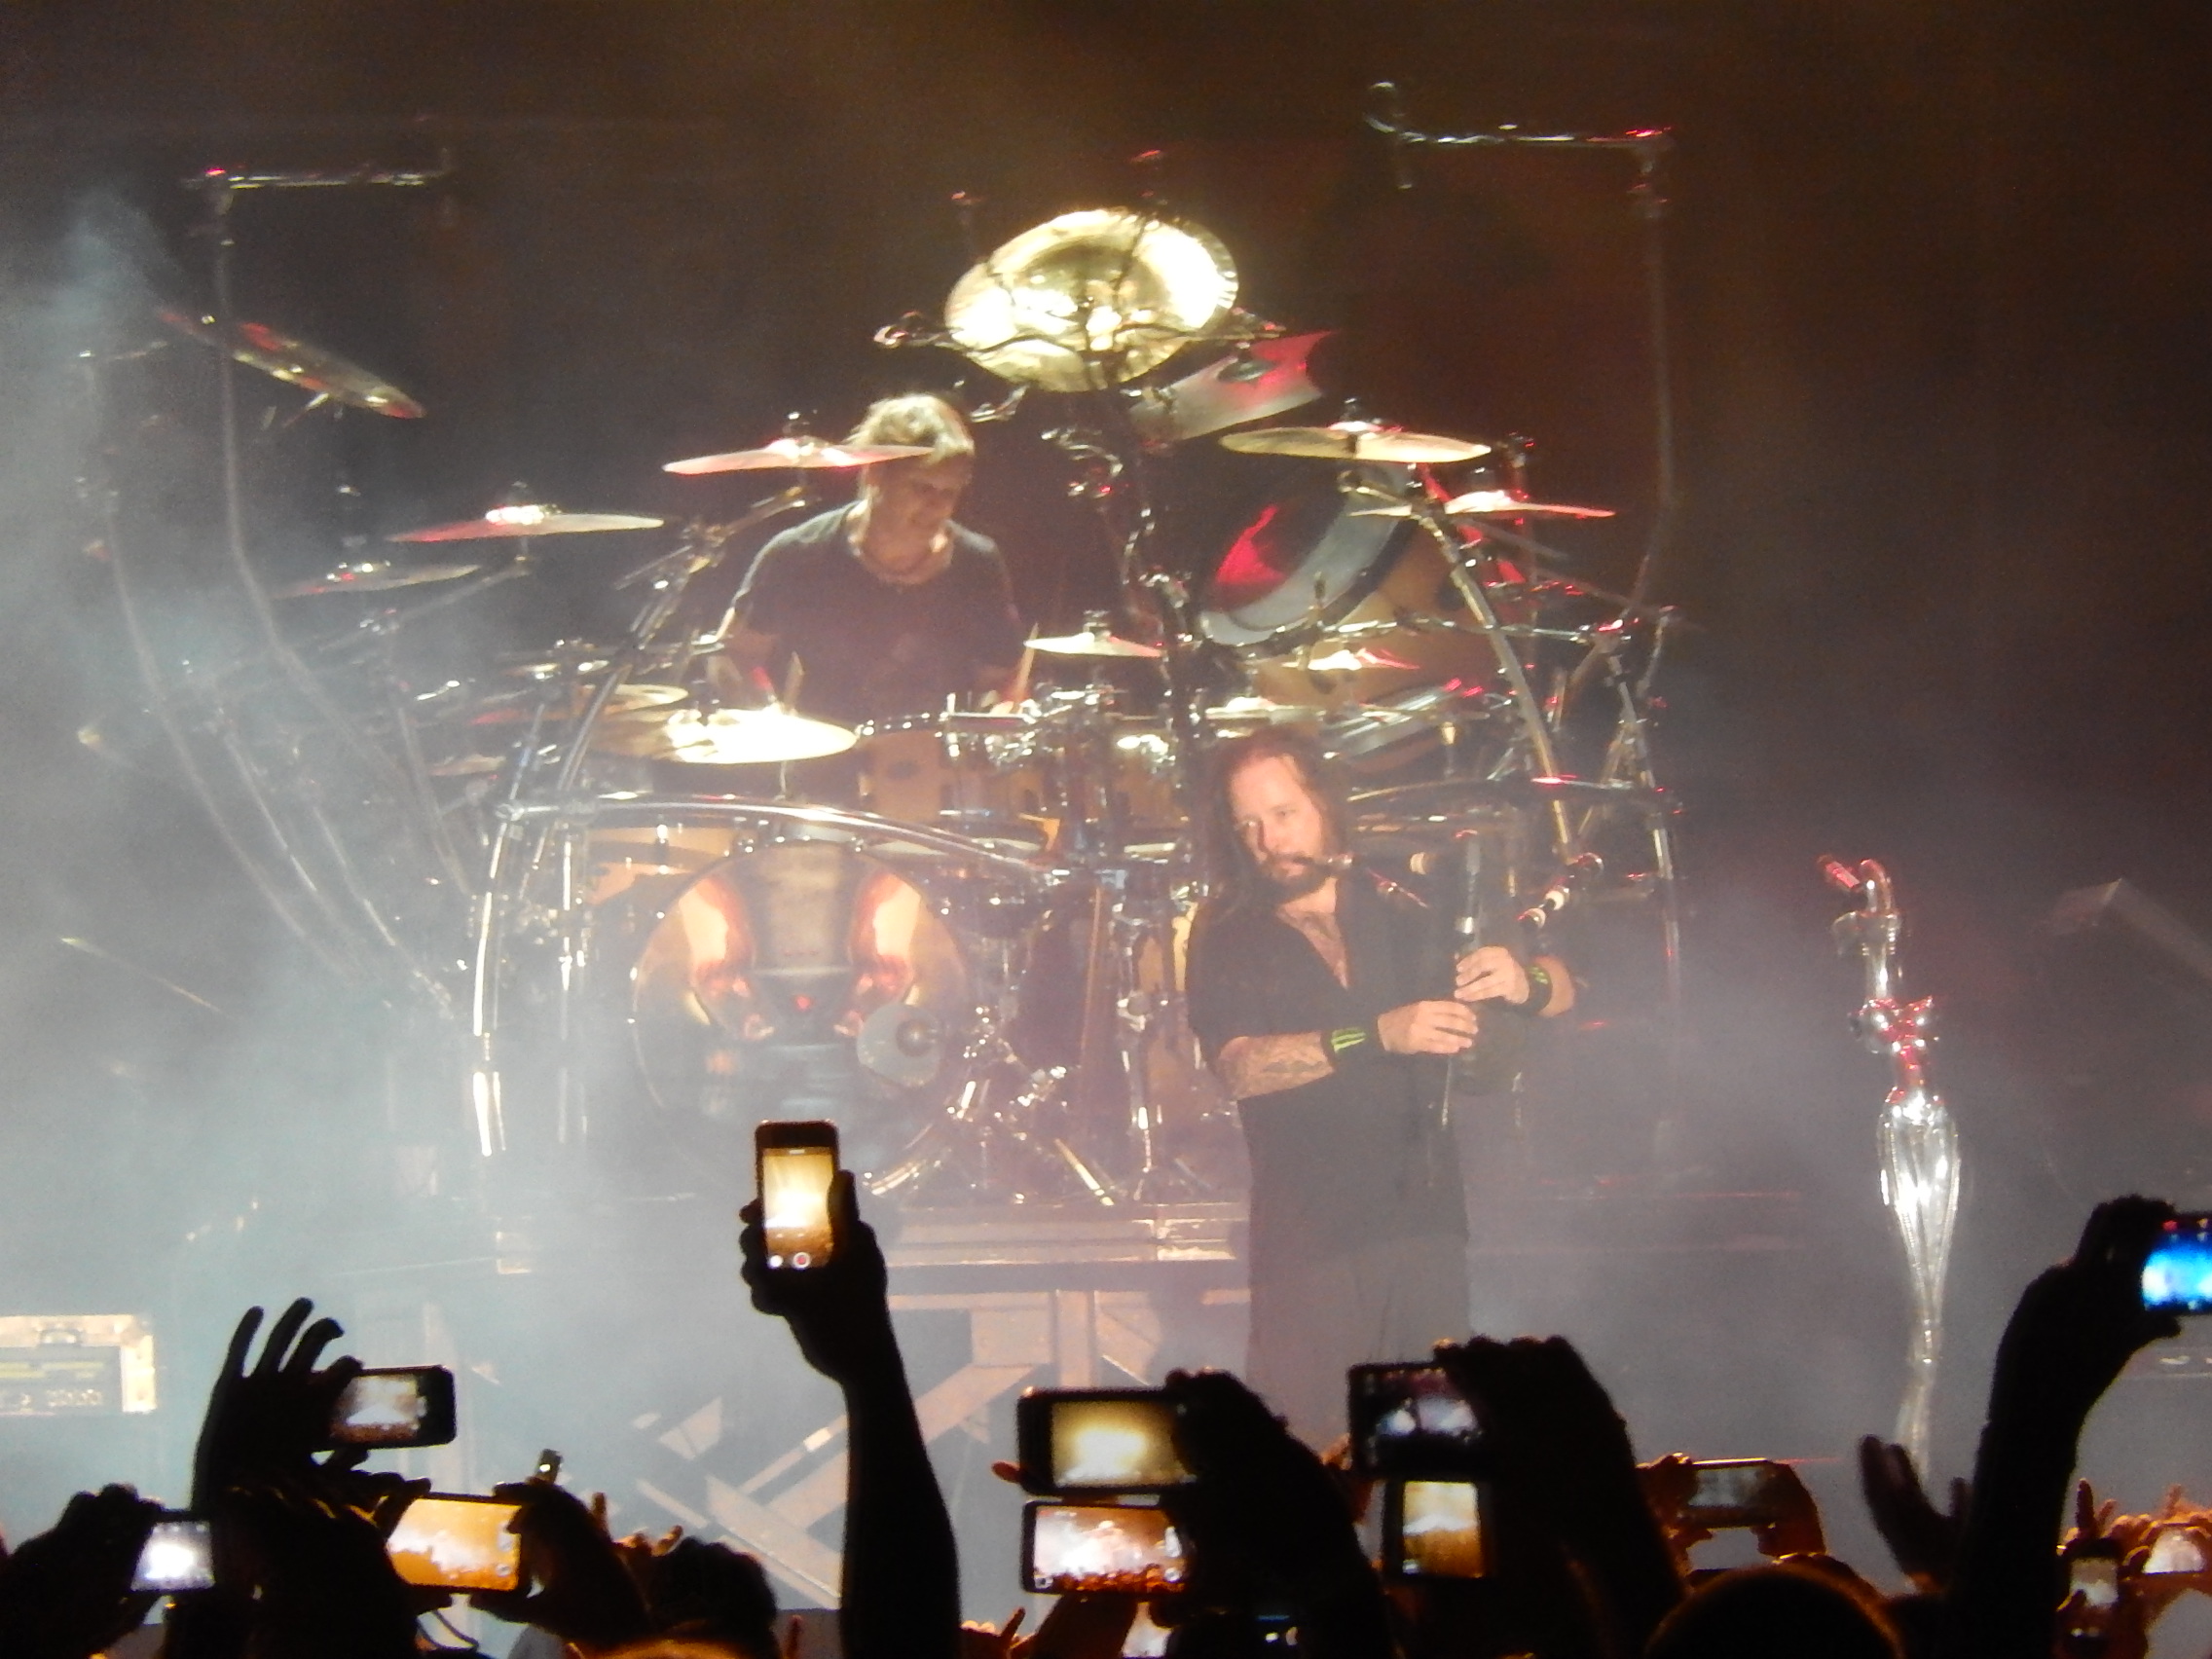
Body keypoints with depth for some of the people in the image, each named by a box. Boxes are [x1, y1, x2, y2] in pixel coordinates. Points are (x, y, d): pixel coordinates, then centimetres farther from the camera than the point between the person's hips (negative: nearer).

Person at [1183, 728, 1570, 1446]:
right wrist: (1378, 1036, -27)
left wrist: (1523, 982, -11)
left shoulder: (1400, 916, 14)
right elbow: (1240, 1065, -14)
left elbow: (1562, 994, 15)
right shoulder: (1230, 942, 4)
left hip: (1426, 1222, 3)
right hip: (1308, 1241, -3)